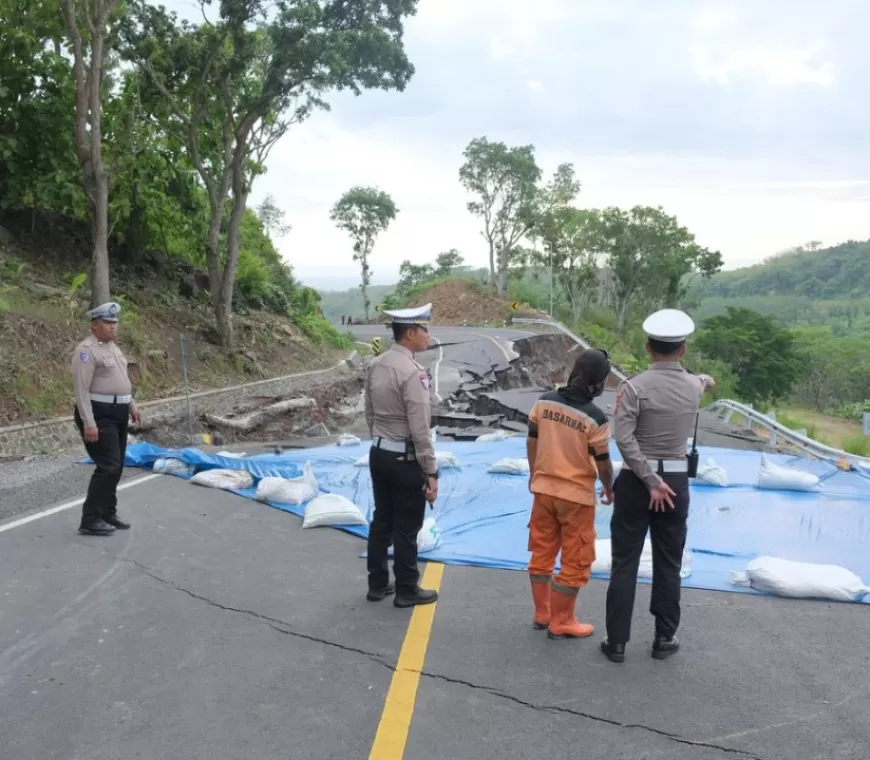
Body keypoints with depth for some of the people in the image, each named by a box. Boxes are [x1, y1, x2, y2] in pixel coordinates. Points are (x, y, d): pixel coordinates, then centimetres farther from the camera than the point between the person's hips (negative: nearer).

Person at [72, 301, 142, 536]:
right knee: (108, 467, -12)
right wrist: (89, 422, -24)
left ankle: (107, 514, 23)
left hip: (118, 414, 9)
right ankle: (90, 520, -4)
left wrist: (132, 406, 20)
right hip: (99, 415, -9)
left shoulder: (113, 347, 14)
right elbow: (81, 389, -20)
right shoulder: (87, 350, -14)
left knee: (116, 467, 13)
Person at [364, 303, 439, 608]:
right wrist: (431, 472, -16)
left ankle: (377, 584, 28)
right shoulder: (413, 372, -21)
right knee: (406, 528, 5)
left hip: (379, 453, 8)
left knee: (381, 521, 17)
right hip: (405, 459, -8)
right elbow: (420, 428, -22)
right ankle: (407, 591, 18)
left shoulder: (375, 365, 4)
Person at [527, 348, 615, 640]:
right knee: (575, 562, 10)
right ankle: (561, 623, 18)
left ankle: (541, 614, 29)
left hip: (543, 489, 5)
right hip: (577, 496, -5)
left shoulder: (544, 401, -5)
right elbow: (602, 463, -12)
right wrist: (609, 489, 8)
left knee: (542, 554, 17)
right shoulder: (595, 418, -20)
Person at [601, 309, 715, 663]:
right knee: (668, 564, 14)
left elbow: (624, 438, -21)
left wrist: (651, 481, -15)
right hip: (676, 480, 3)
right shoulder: (694, 387, 1)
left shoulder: (635, 386, -13)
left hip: (636, 480, -3)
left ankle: (617, 642, 10)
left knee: (625, 563, 4)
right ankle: (665, 638, 24)